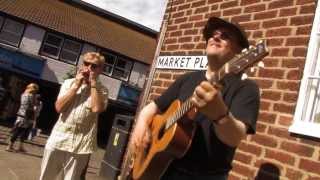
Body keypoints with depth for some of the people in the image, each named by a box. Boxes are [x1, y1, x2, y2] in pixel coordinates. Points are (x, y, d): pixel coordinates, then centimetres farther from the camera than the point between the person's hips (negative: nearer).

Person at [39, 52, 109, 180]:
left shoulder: (101, 90, 1)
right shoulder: (69, 83, 7)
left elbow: (97, 108, -19)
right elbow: (59, 107, -5)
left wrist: (93, 83, -12)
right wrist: (76, 85, -7)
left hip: (81, 143, -2)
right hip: (59, 138, 2)